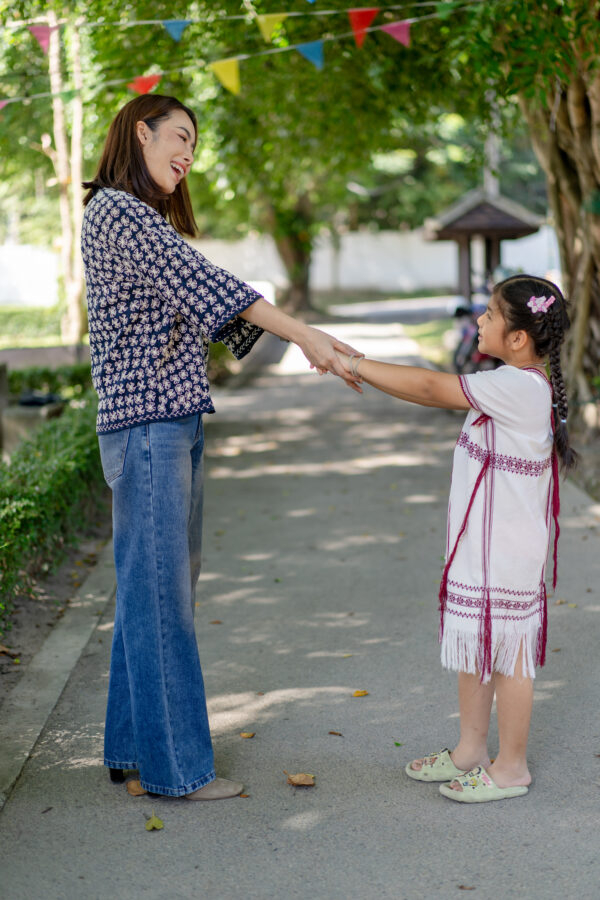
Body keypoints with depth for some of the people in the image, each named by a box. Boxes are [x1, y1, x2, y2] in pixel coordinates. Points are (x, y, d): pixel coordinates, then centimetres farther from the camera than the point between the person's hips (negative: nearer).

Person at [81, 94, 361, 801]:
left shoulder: (146, 217, 22)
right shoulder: (117, 210, -9)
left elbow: (202, 307, 15)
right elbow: (201, 283, -18)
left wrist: (305, 338, 4)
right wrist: (303, 334, -20)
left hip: (174, 423, 10)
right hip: (147, 424, -10)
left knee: (159, 588, 13)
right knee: (158, 591, -3)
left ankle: (132, 746, 24)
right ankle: (174, 766, 6)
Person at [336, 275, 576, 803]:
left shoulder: (518, 387, -22)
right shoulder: (518, 385, 9)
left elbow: (431, 389, -22)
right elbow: (441, 393, 12)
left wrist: (355, 365, -16)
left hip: (506, 556, -10)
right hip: (480, 548, 10)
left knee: (506, 654, 4)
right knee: (474, 649, 19)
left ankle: (512, 766, 19)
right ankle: (471, 750, 35)